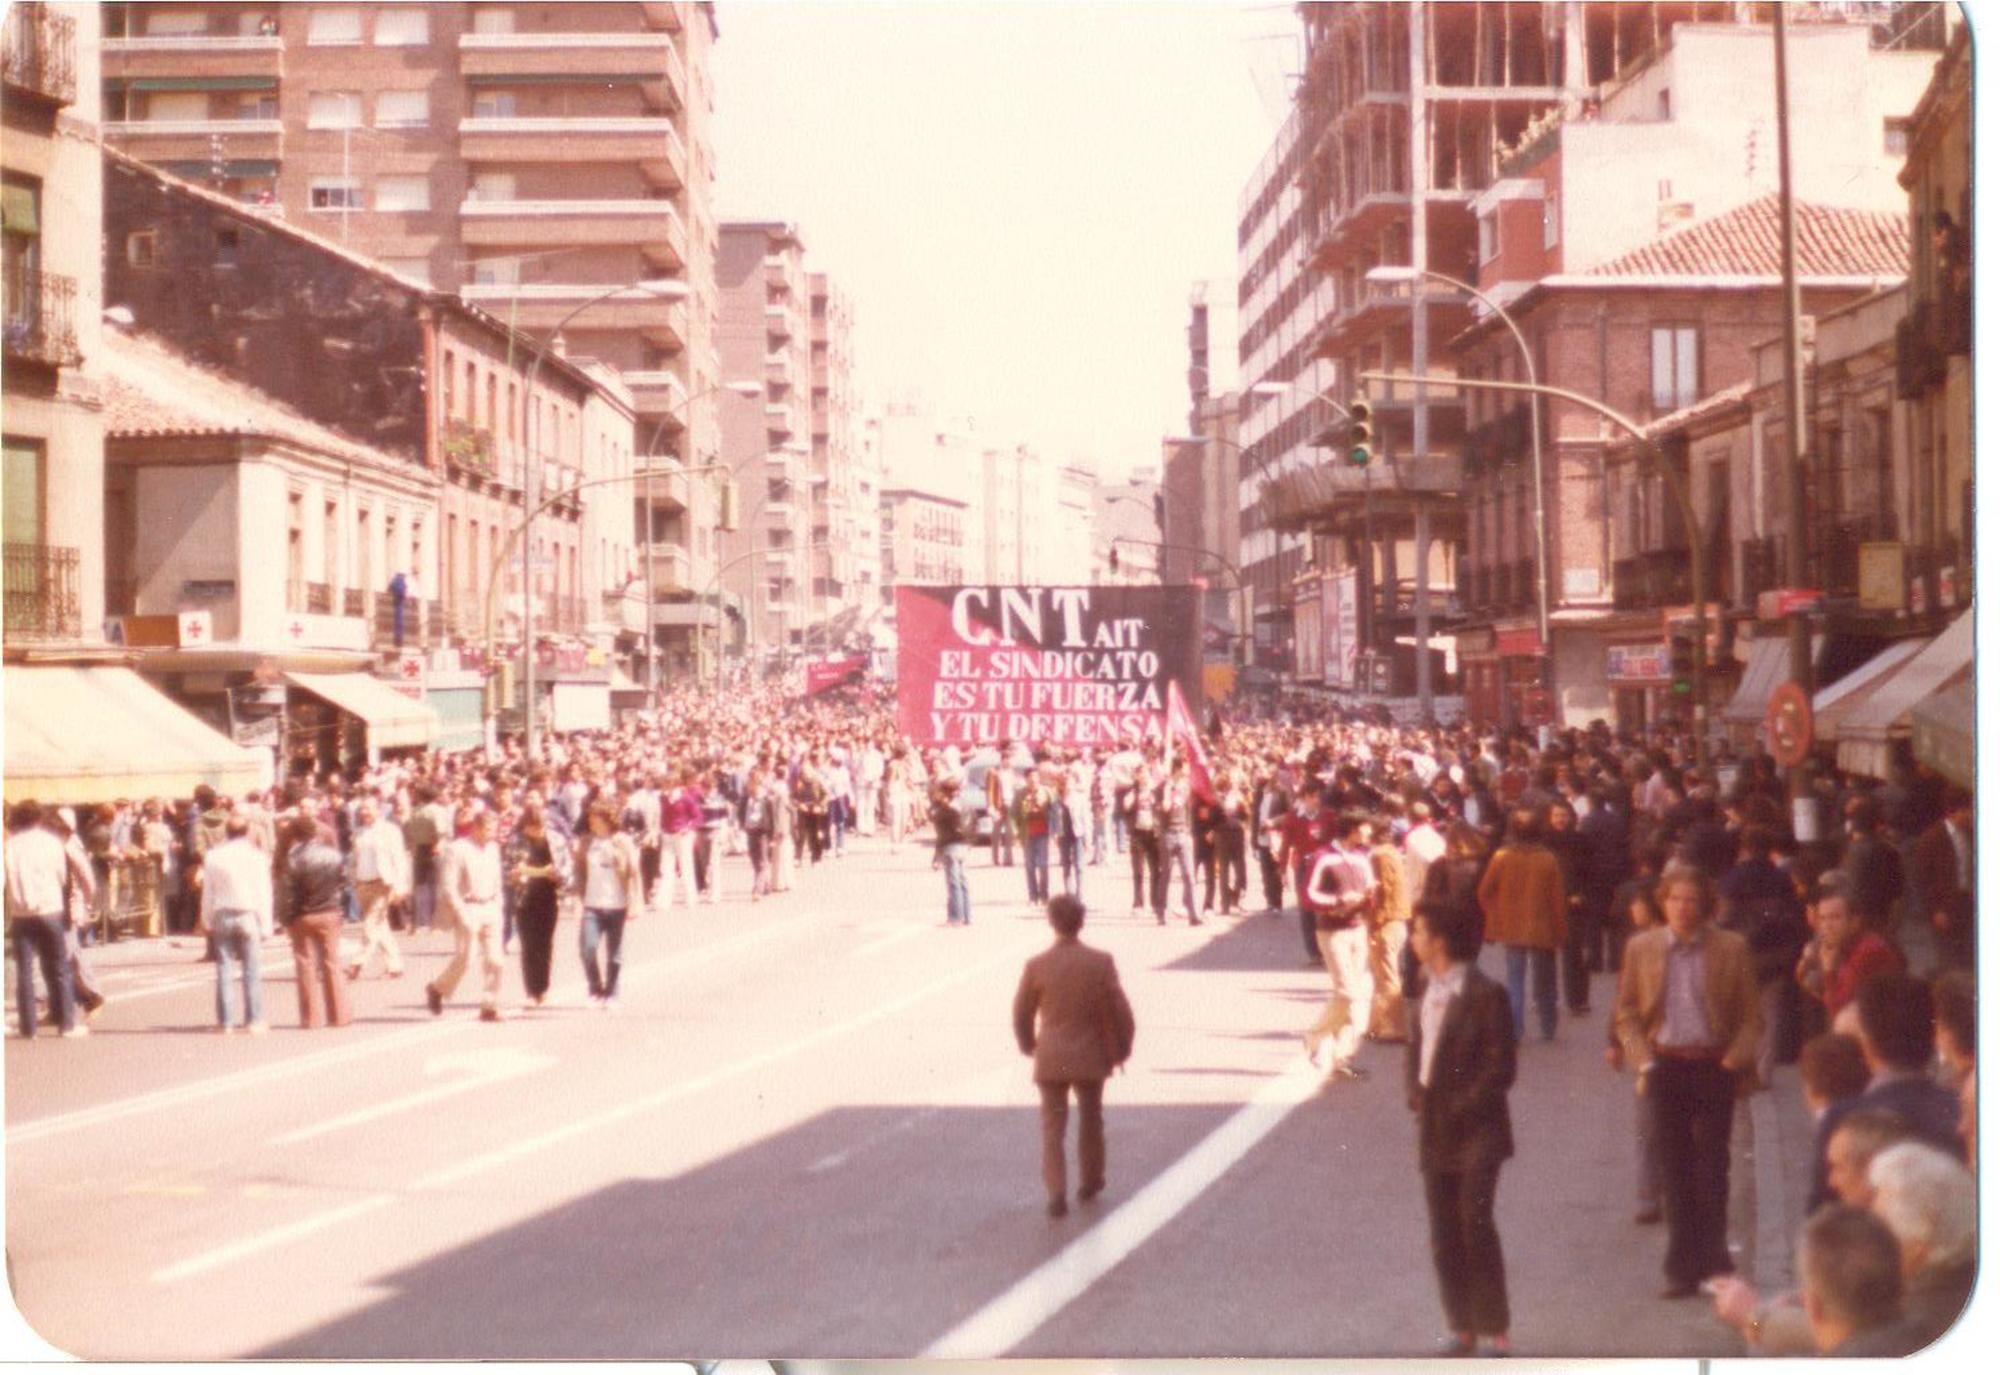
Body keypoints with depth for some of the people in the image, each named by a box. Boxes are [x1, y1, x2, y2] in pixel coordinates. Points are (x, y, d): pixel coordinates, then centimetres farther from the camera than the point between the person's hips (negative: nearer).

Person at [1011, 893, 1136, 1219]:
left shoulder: (1037, 966, -9)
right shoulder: (1101, 963, -11)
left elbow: (1022, 1013, 2)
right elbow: (1120, 1011, -7)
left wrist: (1028, 1045, 21)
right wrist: (1121, 1049, 8)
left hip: (1051, 1058, -1)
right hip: (1091, 1057, 1)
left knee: (1053, 1127, 5)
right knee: (1090, 1119, 21)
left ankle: (1057, 1193, -7)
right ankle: (1090, 1183, 35)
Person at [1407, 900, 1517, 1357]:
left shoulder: (1485, 995, -12)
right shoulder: (1426, 990, 10)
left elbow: (1500, 1069, -13)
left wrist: (1457, 1109, -15)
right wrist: (1416, 1093, -1)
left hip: (1475, 1132, -7)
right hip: (1434, 1132, 7)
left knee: (1476, 1227, -9)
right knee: (1444, 1237, 8)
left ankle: (1494, 1330, 0)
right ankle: (1462, 1328, 17)